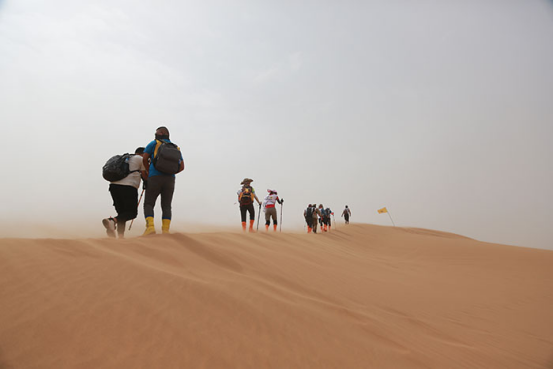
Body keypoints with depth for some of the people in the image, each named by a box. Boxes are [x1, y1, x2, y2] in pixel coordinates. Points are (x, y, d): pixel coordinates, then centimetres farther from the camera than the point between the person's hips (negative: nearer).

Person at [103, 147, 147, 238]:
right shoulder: (141, 159, 9)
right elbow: (145, 176, 12)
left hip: (114, 185, 7)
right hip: (128, 187, -7)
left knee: (122, 213, 12)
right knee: (132, 213, -1)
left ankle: (121, 236, 0)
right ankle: (112, 220, -24)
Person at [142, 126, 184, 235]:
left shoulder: (154, 143, 9)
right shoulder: (176, 148, 19)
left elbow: (144, 158, 3)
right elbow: (182, 167, 12)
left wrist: (148, 171, 20)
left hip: (155, 178, -3)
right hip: (170, 180, 3)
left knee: (148, 205, 5)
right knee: (166, 206, 8)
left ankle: (150, 227, -16)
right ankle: (165, 231, -6)